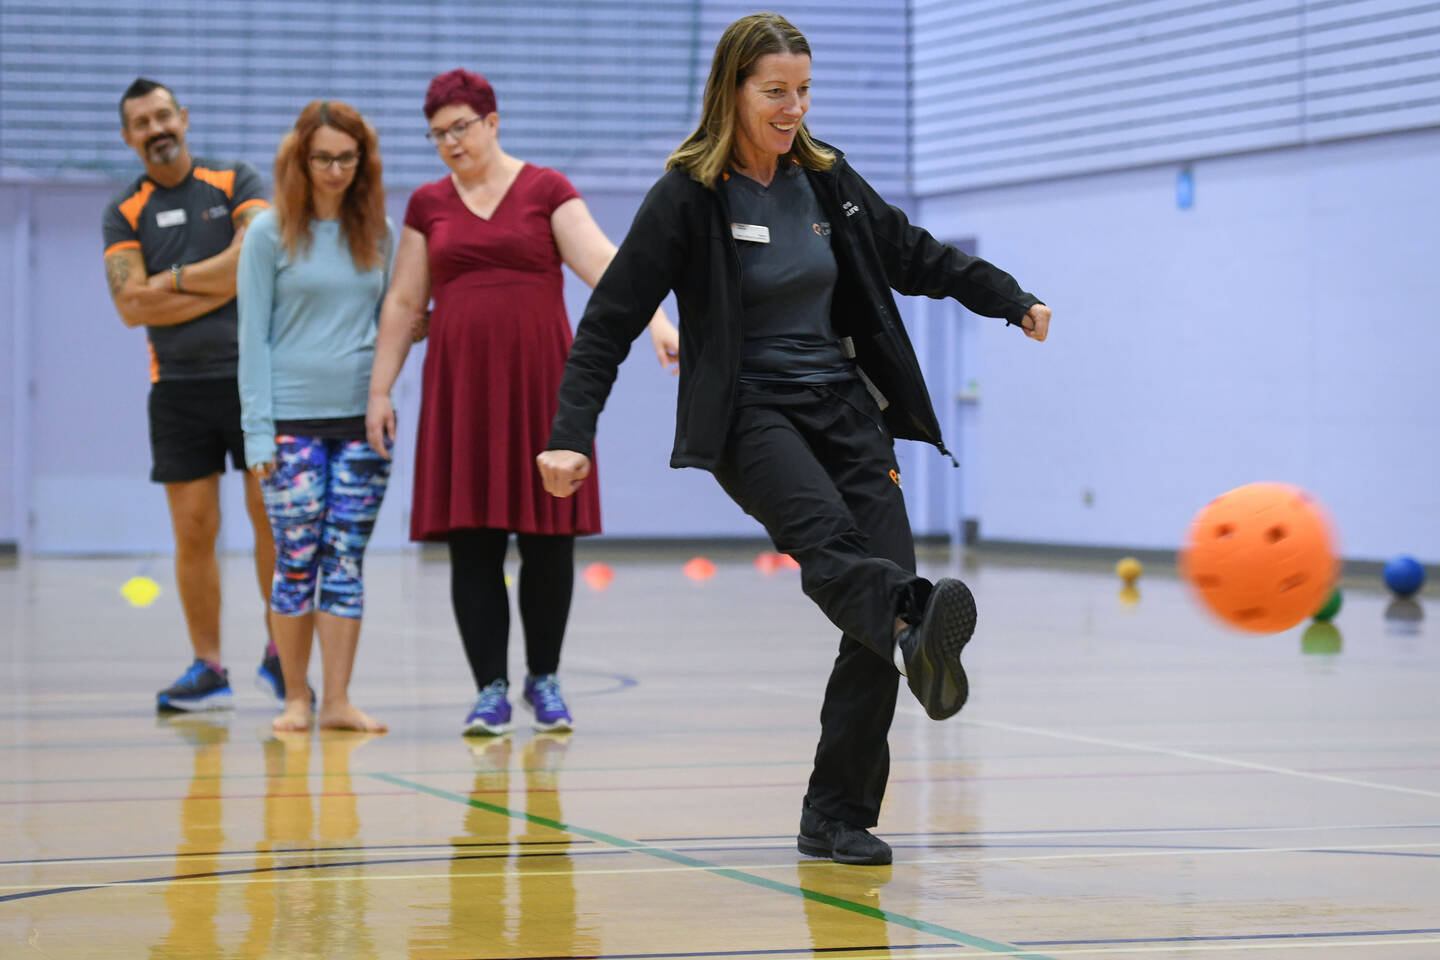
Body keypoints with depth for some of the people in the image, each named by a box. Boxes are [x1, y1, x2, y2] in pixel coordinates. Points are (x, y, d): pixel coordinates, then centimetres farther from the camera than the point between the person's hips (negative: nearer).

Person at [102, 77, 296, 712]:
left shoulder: (237, 184, 6)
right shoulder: (124, 213, 9)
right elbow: (132, 306, -4)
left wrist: (172, 280, -6)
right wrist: (221, 288, -7)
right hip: (178, 386, 2)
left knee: (273, 515, -6)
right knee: (194, 533, 2)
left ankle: (279, 654, 7)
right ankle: (208, 669, 10)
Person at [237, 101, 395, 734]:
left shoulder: (378, 233, 9)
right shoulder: (270, 233, 0)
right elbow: (254, 336, -1)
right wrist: (258, 429, -6)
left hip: (362, 418, 3)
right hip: (292, 419, -3)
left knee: (346, 560, 1)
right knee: (297, 562, -1)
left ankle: (338, 700, 4)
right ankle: (296, 699, 9)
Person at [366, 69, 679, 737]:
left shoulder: (546, 190, 2)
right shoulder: (428, 205, 11)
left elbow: (601, 262, -9)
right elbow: (404, 303, 14)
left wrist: (656, 320, -23)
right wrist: (379, 390, 11)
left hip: (540, 381, -2)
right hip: (460, 387, 2)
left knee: (548, 535, 0)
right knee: (471, 541, -2)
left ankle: (544, 679, 15)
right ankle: (491, 688, 3)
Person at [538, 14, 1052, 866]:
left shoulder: (825, 179, 8)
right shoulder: (688, 197, -7)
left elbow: (912, 256, 23)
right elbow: (612, 319, -8)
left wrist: (1012, 300, 24)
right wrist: (572, 436, -16)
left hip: (844, 407, 5)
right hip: (749, 416, -5)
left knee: (884, 586, -9)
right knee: (825, 537, -33)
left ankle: (837, 816, -4)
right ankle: (919, 636, -64)